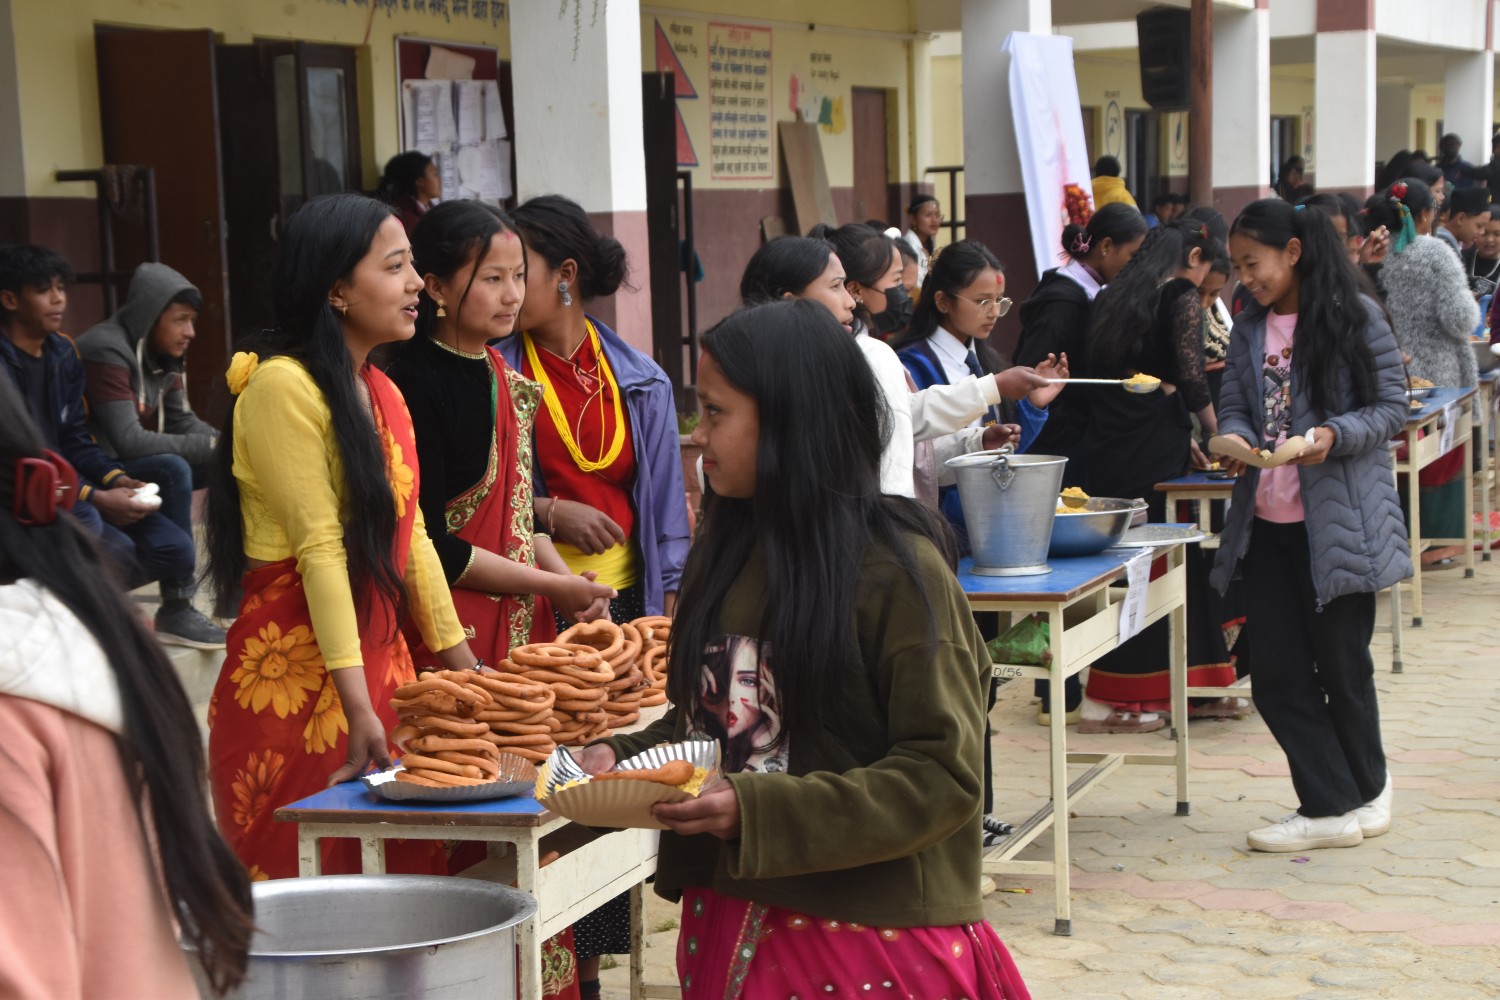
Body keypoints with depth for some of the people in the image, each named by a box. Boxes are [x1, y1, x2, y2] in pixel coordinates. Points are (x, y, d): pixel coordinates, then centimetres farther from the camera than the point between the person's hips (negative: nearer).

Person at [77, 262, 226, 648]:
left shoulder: (162, 356, 5)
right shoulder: (107, 353, -22)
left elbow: (183, 422, 7)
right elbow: (128, 441, -30)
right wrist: (211, 447, -28)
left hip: (143, 466, 9)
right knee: (174, 470, -33)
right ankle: (176, 610, -29)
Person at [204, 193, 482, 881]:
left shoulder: (382, 392, 13)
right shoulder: (281, 385, -12)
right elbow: (320, 549, -17)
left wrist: (464, 668, 13)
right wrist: (357, 706, -20)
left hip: (383, 662, 8)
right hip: (297, 672, -8)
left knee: (401, 867, 9)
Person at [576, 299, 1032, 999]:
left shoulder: (897, 571, -14)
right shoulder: (727, 550, 7)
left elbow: (943, 774, -17)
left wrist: (760, 812, -25)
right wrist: (622, 755, -3)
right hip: (728, 921, 6)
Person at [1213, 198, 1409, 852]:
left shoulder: (1356, 316, -6)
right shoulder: (1249, 329, 10)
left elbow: (1393, 407, -6)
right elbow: (1235, 406, 12)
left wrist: (1334, 435, -23)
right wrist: (1235, 437, -11)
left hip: (1339, 522, -5)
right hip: (1266, 523, 5)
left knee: (1341, 665, 7)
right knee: (1277, 674, 4)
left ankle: (1362, 787, 30)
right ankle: (1335, 805, 14)